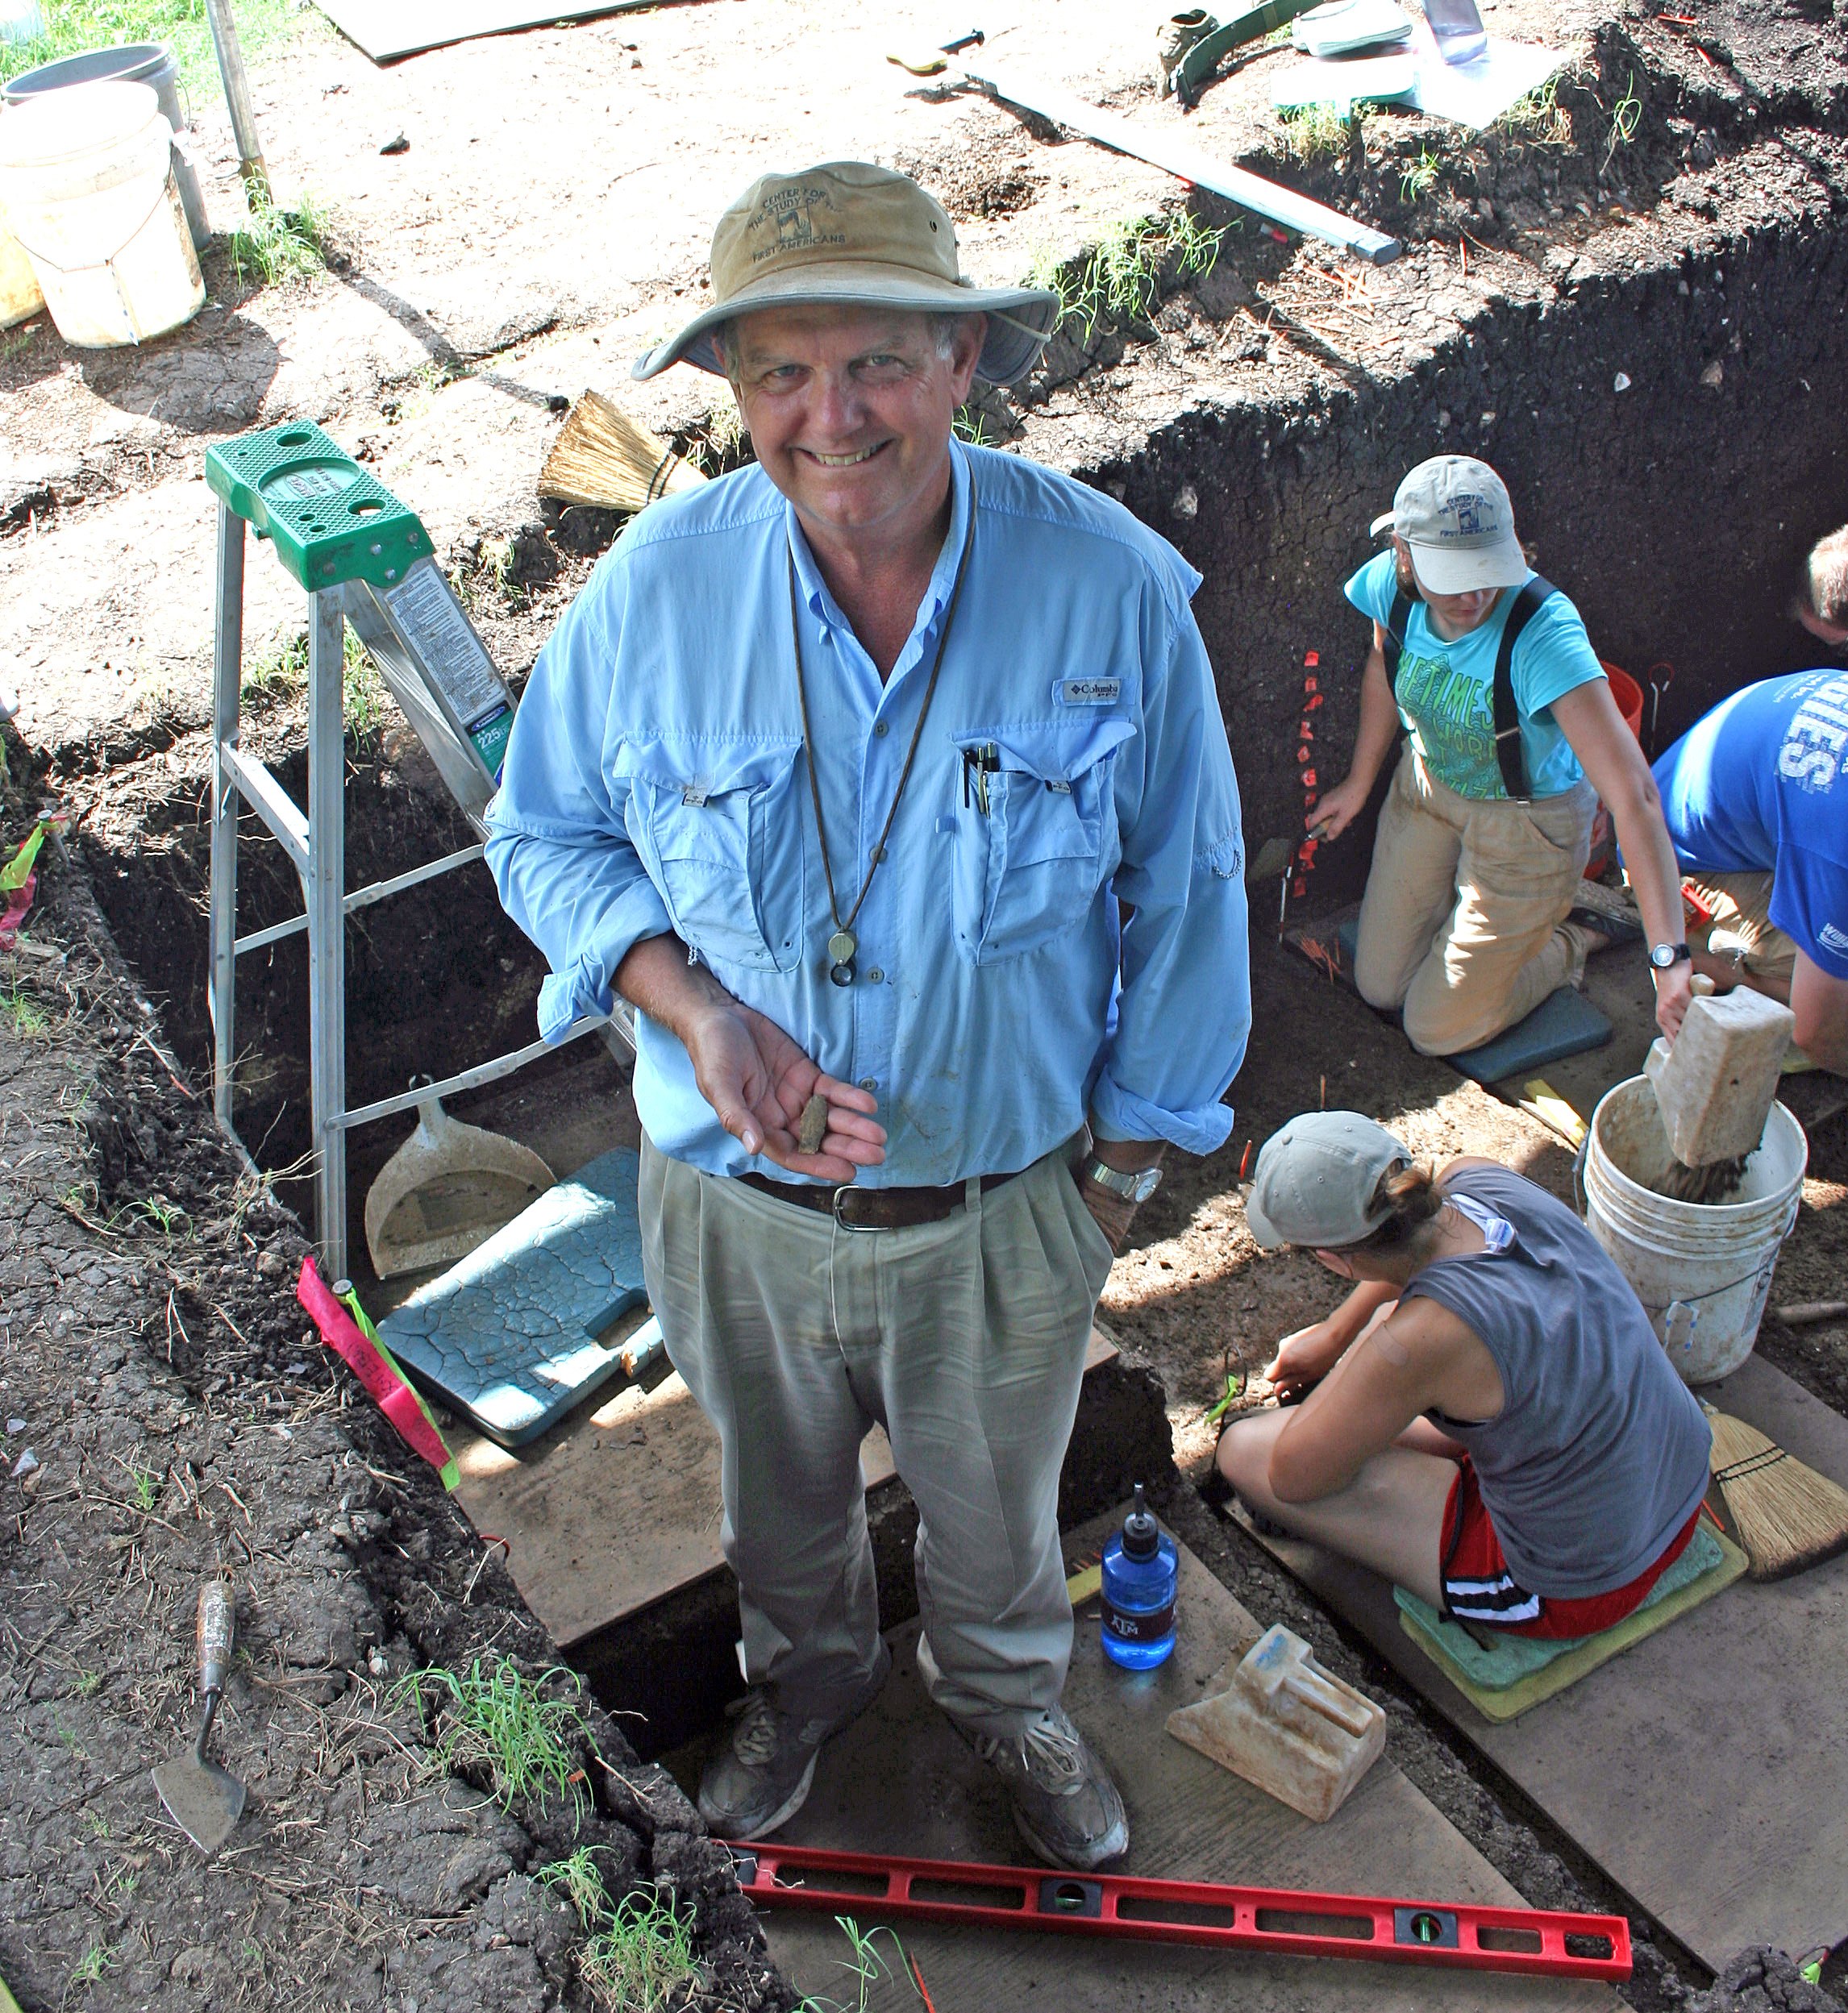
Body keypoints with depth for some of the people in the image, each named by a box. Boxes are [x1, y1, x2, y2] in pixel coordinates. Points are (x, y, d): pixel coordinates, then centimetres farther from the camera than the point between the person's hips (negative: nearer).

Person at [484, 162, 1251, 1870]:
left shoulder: (1114, 588, -19)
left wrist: (1129, 1145, 0)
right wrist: (699, 1012, -20)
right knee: (780, 1481, 28)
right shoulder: (658, 586, -17)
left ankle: (1006, 1695, 61)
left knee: (994, 1496, 26)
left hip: (1002, 1200, -1)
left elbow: (1183, 887, -6)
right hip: (736, 1197, 1)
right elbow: (545, 835, -2)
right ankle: (808, 1674, 63)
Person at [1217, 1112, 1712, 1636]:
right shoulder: (1479, 1179, -16)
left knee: (1245, 1450, -5)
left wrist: (1359, 1351, -4)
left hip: (1579, 1589, -7)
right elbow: (1414, 1244, 12)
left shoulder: (1422, 1338, -36)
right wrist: (1334, 1331, 24)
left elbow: (1294, 1476, -17)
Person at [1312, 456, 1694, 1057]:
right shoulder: (1391, 585, -23)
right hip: (1427, 785, 5)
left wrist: (1670, 956, -53)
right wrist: (1359, 783, 16)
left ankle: (1566, 945, 31)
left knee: (1437, 1031, 5)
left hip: (1528, 821, -5)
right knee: (1379, 986, 15)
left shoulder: (1544, 635, -39)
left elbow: (1634, 795, -45)